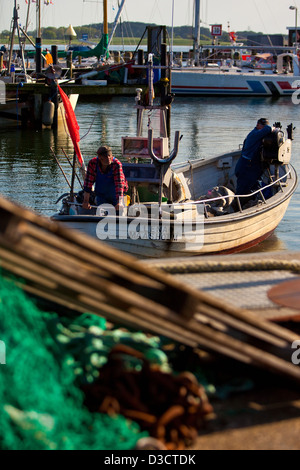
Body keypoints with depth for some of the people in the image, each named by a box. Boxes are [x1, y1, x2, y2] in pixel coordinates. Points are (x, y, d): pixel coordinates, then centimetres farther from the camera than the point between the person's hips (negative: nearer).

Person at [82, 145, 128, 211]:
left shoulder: (117, 164, -28)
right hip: (101, 195, 1)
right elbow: (88, 182, -19)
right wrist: (86, 201, -22)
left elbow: (119, 184, -35)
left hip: (115, 196, -1)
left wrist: (119, 203, -44)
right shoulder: (92, 163, -20)